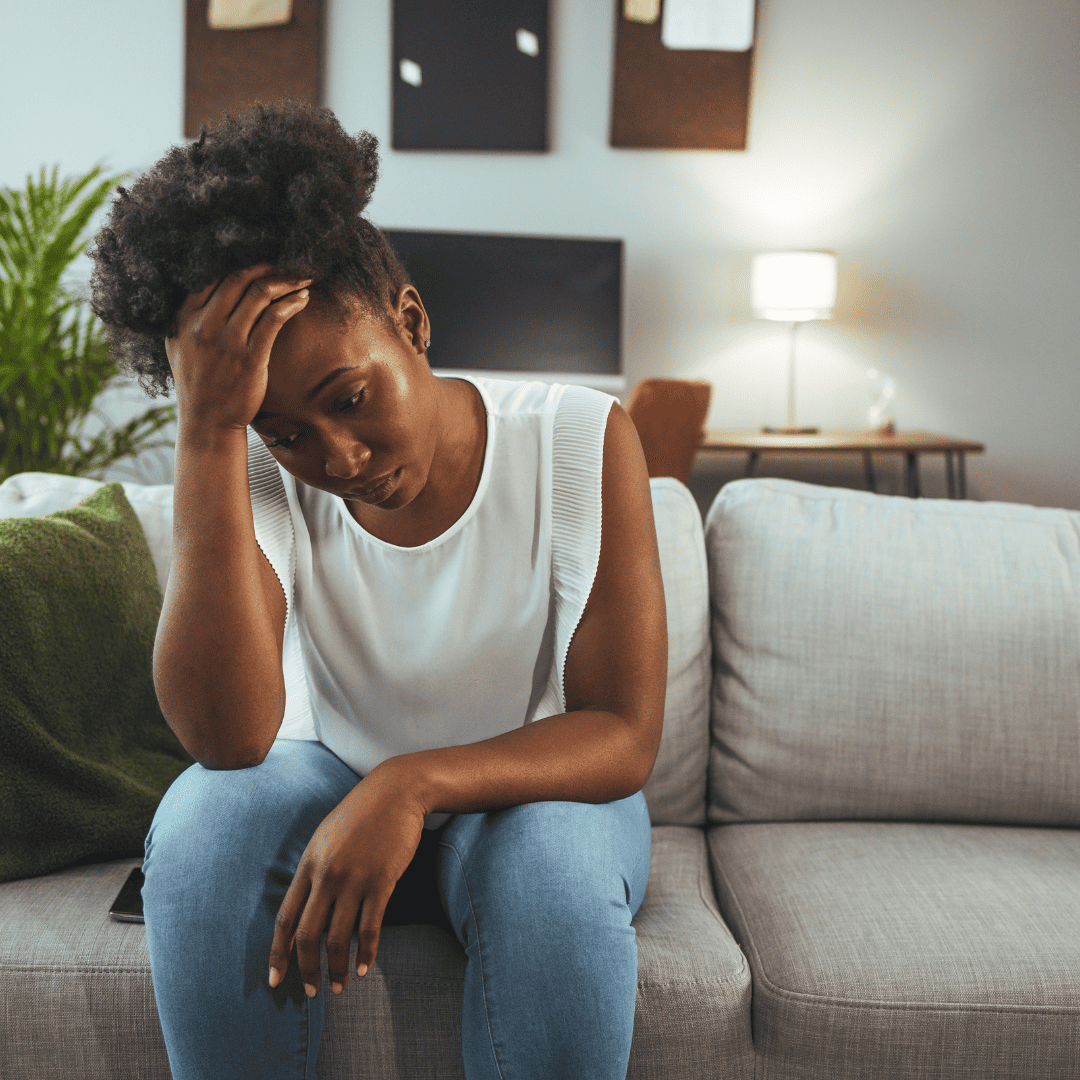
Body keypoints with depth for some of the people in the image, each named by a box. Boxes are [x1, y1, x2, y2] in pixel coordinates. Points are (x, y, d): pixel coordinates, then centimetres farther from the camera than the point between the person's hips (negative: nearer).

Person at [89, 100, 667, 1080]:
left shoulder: (583, 442, -17)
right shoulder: (255, 474, -14)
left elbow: (625, 736, -19)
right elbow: (226, 734, -30)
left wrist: (414, 783, -36)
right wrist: (205, 432, -36)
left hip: (529, 786, -1)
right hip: (328, 787, 2)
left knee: (555, 864, -34)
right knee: (206, 816, -29)